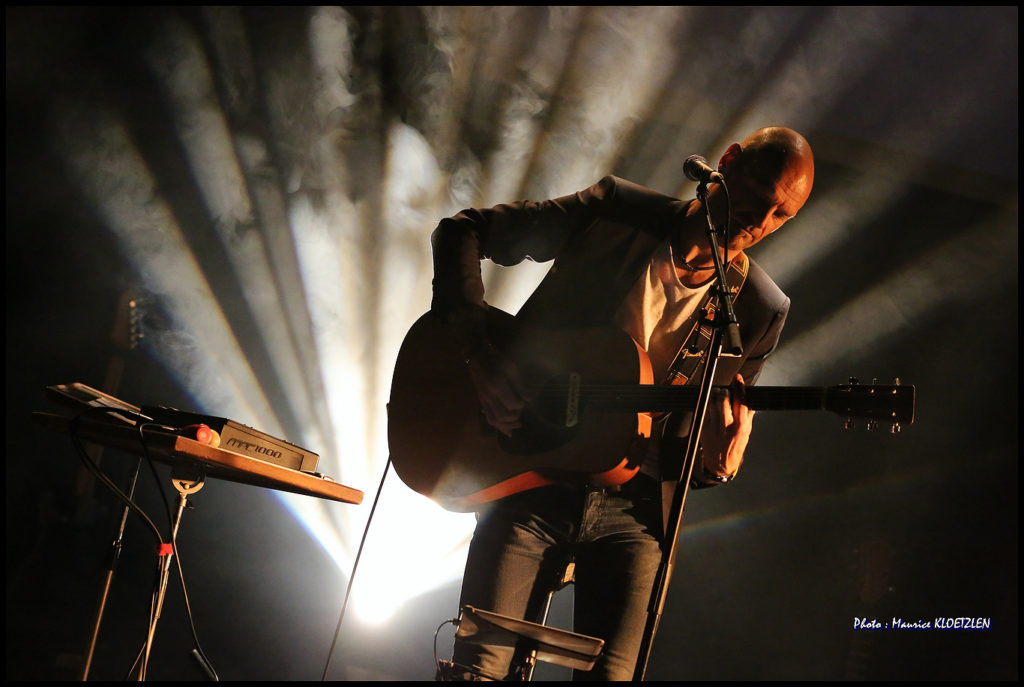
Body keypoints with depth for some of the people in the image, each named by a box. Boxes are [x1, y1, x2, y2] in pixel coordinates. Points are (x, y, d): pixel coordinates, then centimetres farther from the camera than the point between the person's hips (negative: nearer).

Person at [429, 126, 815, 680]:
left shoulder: (759, 310, 2)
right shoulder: (617, 210, -3)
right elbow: (462, 230, 0)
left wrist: (716, 466, -17)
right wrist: (478, 350, -13)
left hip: (632, 509, 2)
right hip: (530, 482, -1)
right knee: (479, 668, -9)